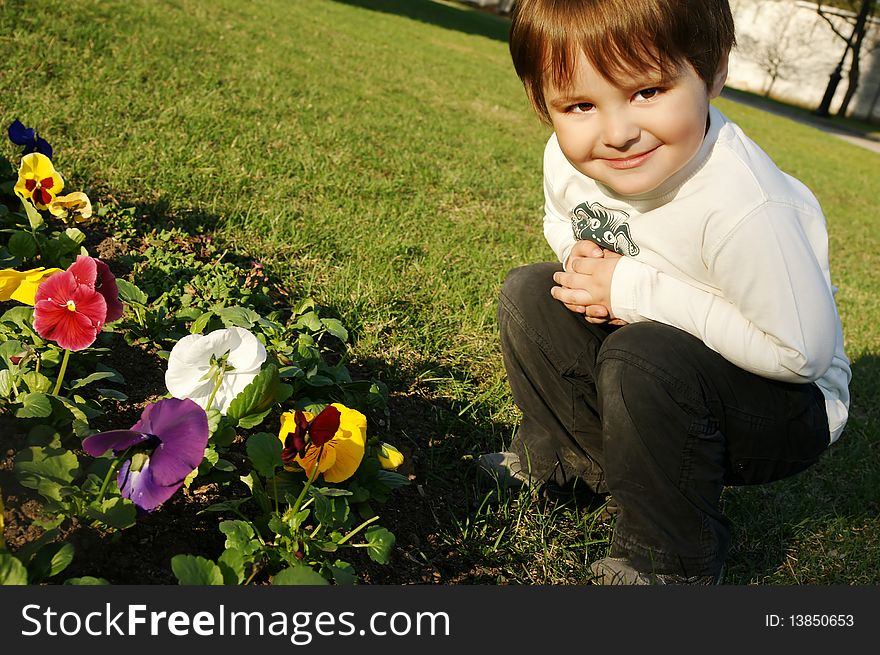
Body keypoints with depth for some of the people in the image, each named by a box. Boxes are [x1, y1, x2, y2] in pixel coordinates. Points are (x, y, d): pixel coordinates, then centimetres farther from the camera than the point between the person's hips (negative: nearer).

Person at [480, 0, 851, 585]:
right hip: (667, 380, 6)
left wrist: (636, 290, -29)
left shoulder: (745, 209, -35)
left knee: (646, 357, -34)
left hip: (788, 405, -6)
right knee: (529, 293, -3)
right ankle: (570, 452, 16)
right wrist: (581, 256, -16)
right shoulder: (570, 158, -13)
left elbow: (803, 351, -31)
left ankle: (670, 563, -10)